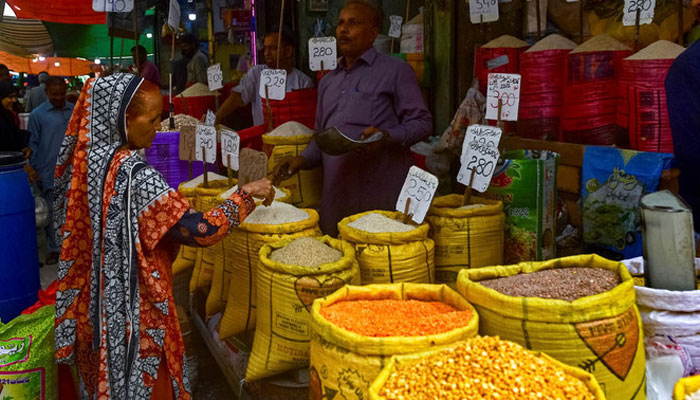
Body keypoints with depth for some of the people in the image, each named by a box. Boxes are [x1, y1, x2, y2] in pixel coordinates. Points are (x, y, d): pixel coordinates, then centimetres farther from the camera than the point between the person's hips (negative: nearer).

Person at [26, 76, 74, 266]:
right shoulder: (37, 114, -2)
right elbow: (32, 143, 2)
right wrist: (33, 168, -3)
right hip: (49, 172, -2)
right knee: (52, 212, 5)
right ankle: (54, 249, 17)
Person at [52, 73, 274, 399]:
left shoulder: (82, 160, -2)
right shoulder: (134, 176, -27)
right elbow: (200, 231, -29)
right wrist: (247, 193, -17)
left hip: (93, 305, 8)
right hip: (131, 310, -8)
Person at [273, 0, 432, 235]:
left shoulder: (395, 71, 3)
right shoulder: (328, 82, 22)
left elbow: (422, 123, -3)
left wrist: (387, 136, -19)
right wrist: (303, 159, 8)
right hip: (335, 195, 6)